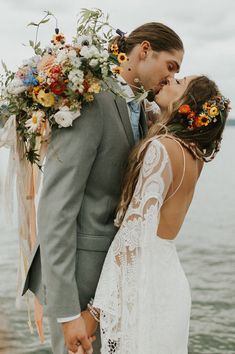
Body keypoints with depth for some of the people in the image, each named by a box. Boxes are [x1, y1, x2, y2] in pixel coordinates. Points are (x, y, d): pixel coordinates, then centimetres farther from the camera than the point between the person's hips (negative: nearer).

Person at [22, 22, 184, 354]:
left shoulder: (138, 109, 10)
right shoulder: (87, 104, -20)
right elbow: (55, 208, -24)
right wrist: (67, 312, -24)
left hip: (113, 262, 9)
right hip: (77, 270, -9)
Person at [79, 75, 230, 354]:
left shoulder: (162, 148, -17)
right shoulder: (193, 155, 7)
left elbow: (135, 233, -21)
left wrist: (95, 309, -19)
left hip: (143, 286, -8)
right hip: (170, 281, 8)